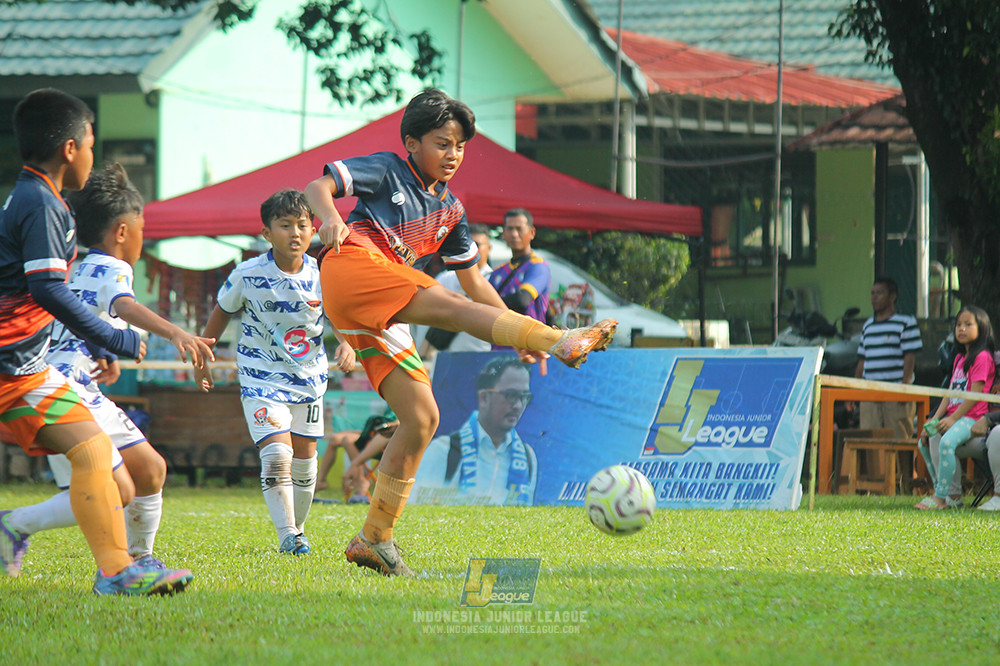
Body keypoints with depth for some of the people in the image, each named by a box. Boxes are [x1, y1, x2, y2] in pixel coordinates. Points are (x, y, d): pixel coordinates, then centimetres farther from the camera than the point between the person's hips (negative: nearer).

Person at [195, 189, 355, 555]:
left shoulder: (321, 276, -9)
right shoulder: (249, 275, -14)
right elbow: (222, 312, 3)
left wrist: (346, 345, -19)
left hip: (308, 377, 3)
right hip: (262, 378, -3)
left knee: (305, 461, 12)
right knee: (277, 455, -19)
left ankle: (297, 530, 31)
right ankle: (287, 536, -14)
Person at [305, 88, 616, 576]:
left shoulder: (450, 210, 26)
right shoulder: (386, 171, 9)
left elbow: (473, 281, 30)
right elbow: (317, 187, 0)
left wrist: (514, 331, 19)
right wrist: (331, 220, -23)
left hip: (382, 318, 8)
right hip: (351, 265, -8)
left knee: (422, 417, -1)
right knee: (445, 305, -27)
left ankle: (374, 540, 2)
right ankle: (562, 342, -44)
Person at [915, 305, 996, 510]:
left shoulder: (982, 357, -8)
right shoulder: (959, 358, 21)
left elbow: (975, 394, -15)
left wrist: (953, 419, -18)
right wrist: (935, 419, 5)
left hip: (972, 417, -10)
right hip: (953, 416, 10)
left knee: (946, 441, -31)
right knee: (925, 442, 6)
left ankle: (941, 497, -28)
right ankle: (952, 494, 5)